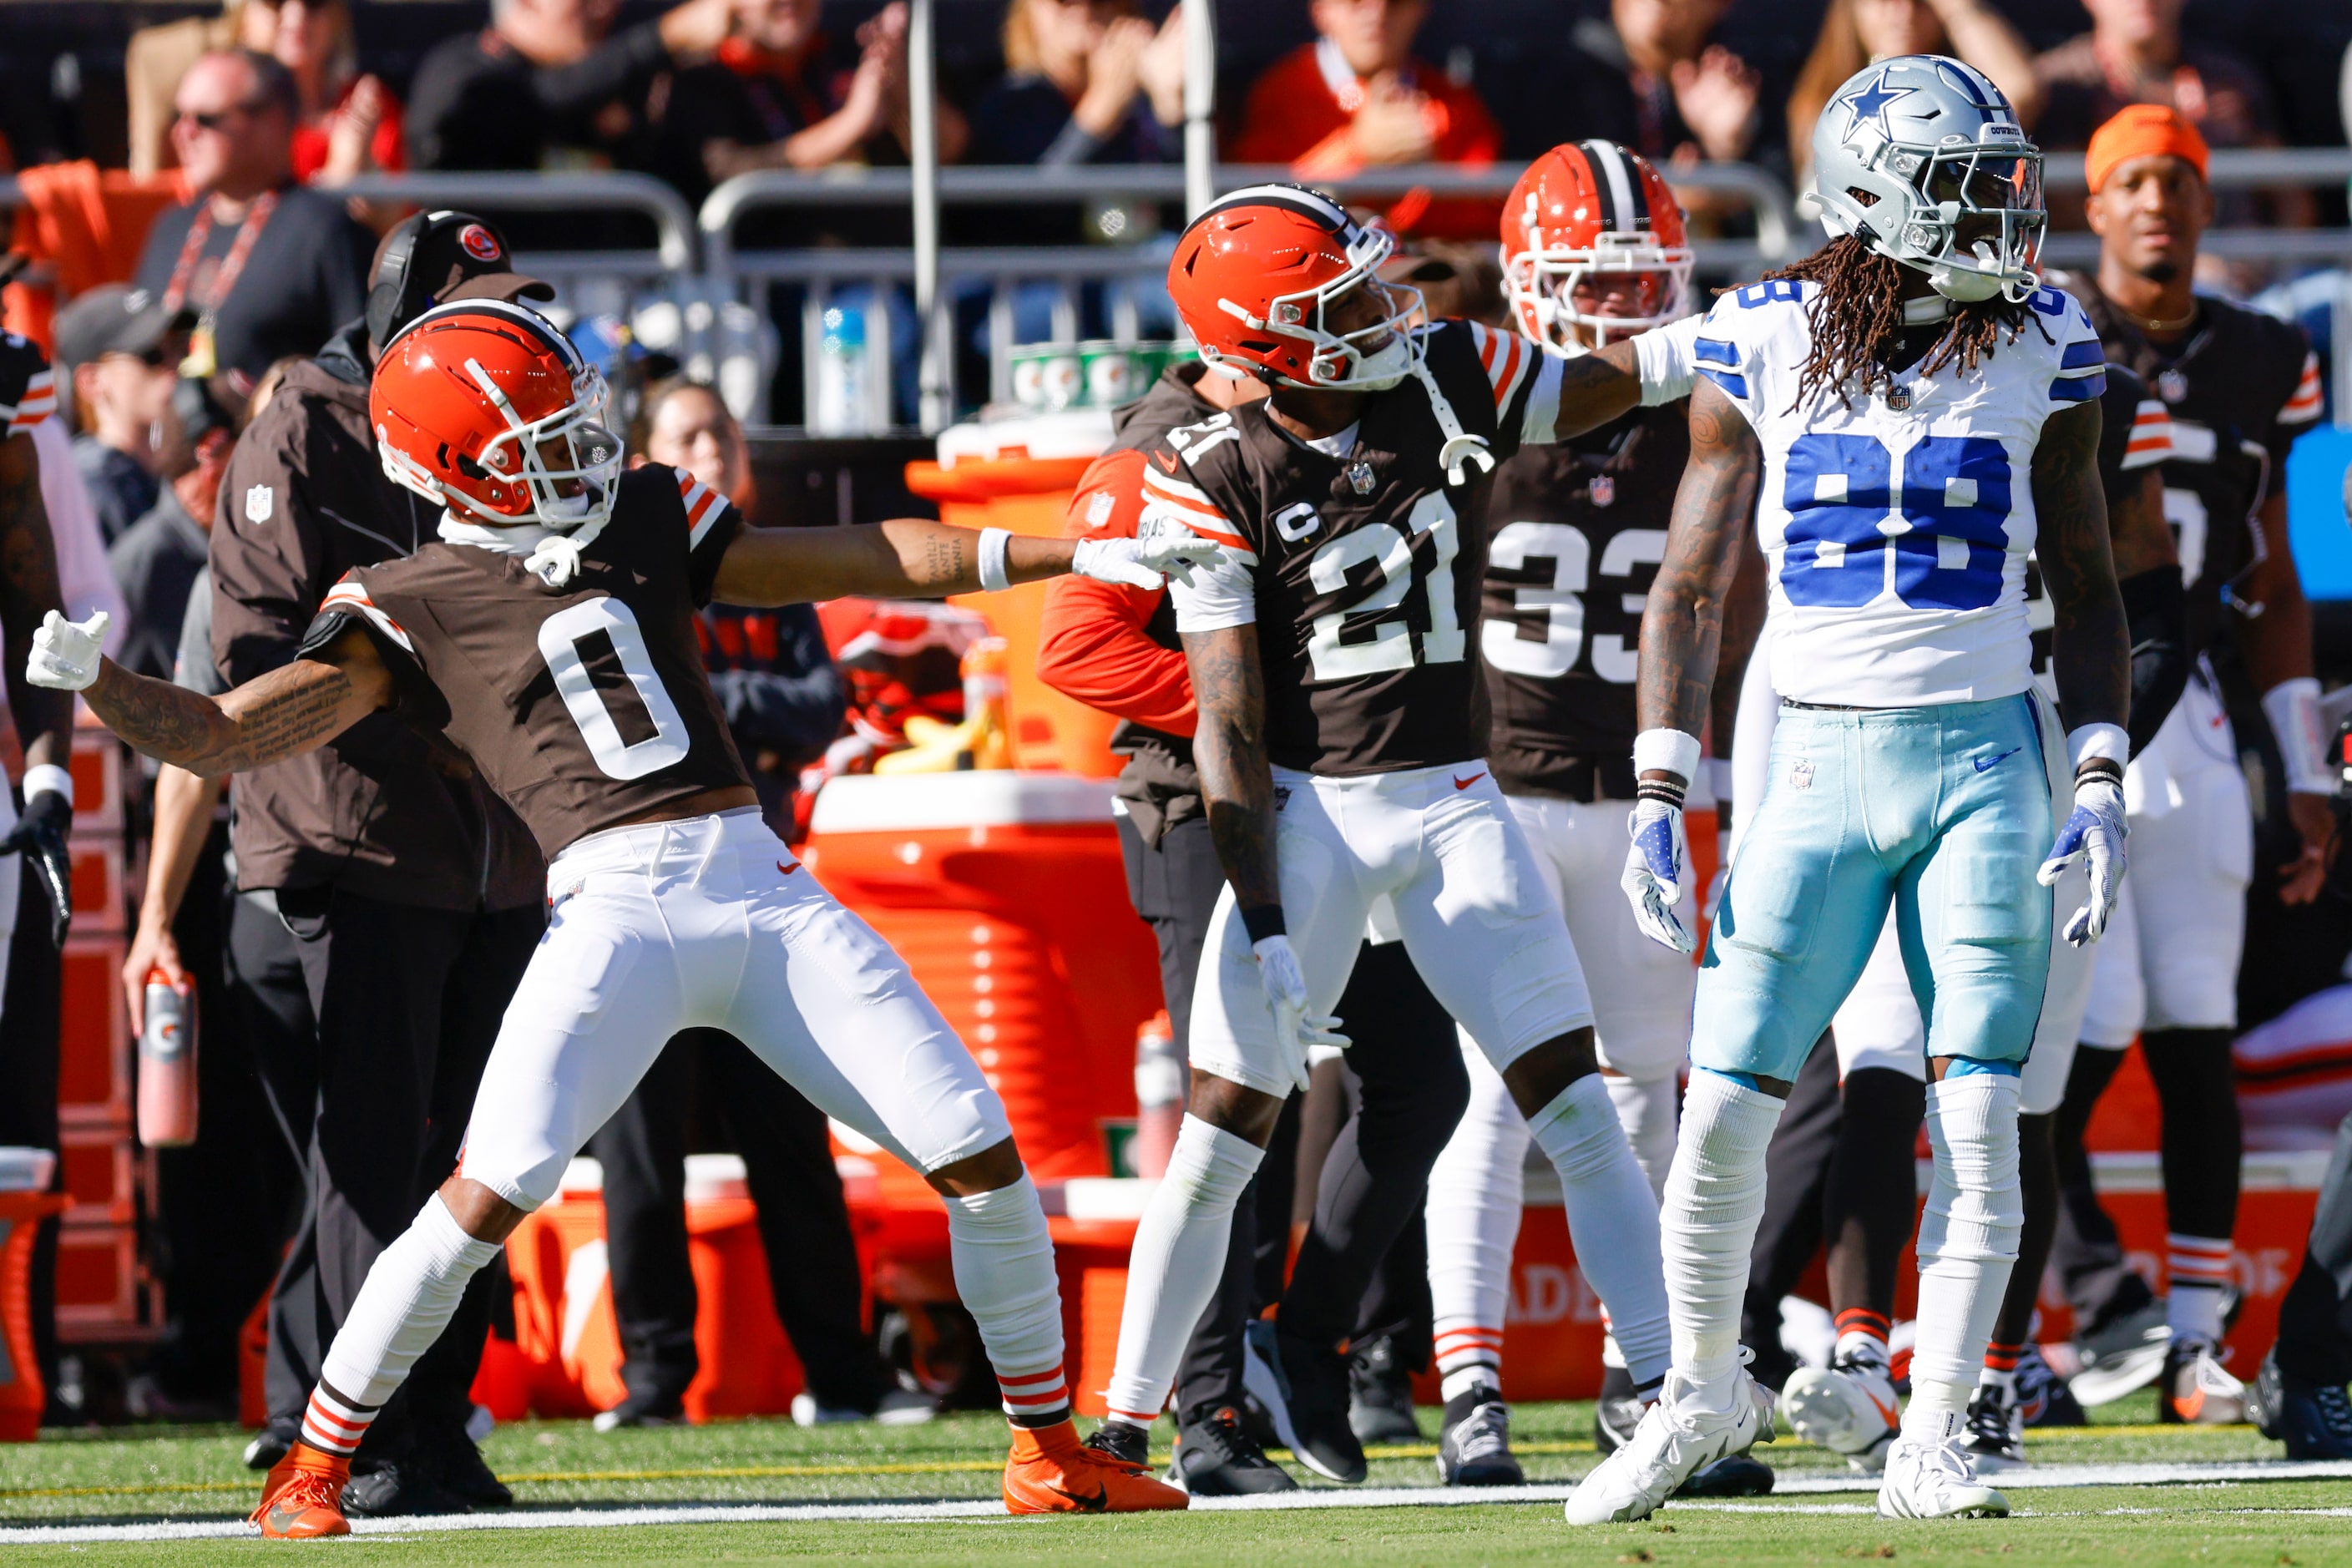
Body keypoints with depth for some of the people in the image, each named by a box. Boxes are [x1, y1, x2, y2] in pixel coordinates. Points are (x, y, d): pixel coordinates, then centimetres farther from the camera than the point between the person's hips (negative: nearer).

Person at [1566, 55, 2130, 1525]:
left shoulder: (2040, 352, 2)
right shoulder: (1765, 347, -1)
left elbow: (2088, 587, 9)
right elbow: (1691, 590, 4)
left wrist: (2100, 783, -1)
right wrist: (1662, 795, -2)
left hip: (1985, 757, 0)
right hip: (1817, 763, 0)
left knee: (1978, 1116, -6)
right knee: (1724, 1112, -3)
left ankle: (1932, 1443, 3)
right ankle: (1704, 1392, 19)